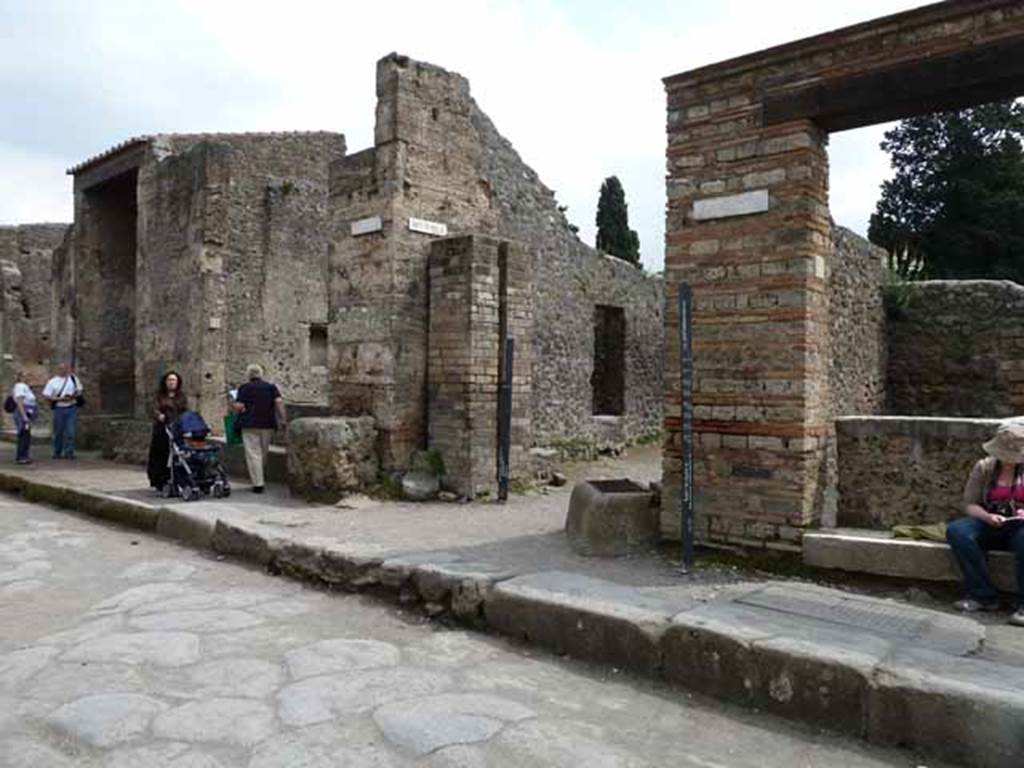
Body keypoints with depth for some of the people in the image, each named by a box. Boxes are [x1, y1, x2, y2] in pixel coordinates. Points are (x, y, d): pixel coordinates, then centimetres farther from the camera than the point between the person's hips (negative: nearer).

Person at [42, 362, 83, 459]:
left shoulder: (73, 379, 10)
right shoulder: (52, 381, 5)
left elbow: (79, 391, 13)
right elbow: (46, 395, 1)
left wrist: (73, 396, -9)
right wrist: (58, 399, -13)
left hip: (72, 408, 0)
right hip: (59, 409, 0)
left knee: (70, 431, -6)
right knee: (58, 432, 6)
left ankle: (69, 452, -5)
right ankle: (57, 452, 17)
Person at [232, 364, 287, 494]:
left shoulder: (245, 388, 0)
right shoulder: (271, 387, 8)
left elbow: (238, 406, -8)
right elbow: (279, 402, -5)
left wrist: (233, 406, 14)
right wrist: (283, 420, -5)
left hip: (250, 424, -3)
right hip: (268, 424, 3)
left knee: (253, 454, -2)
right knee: (264, 453, 16)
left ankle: (258, 484, -6)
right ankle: (258, 478, 27)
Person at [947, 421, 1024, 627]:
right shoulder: (984, 467, 5)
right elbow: (969, 504, 2)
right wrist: (987, 516, -19)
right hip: (989, 526, 2)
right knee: (956, 530, -29)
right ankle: (984, 596, -24)